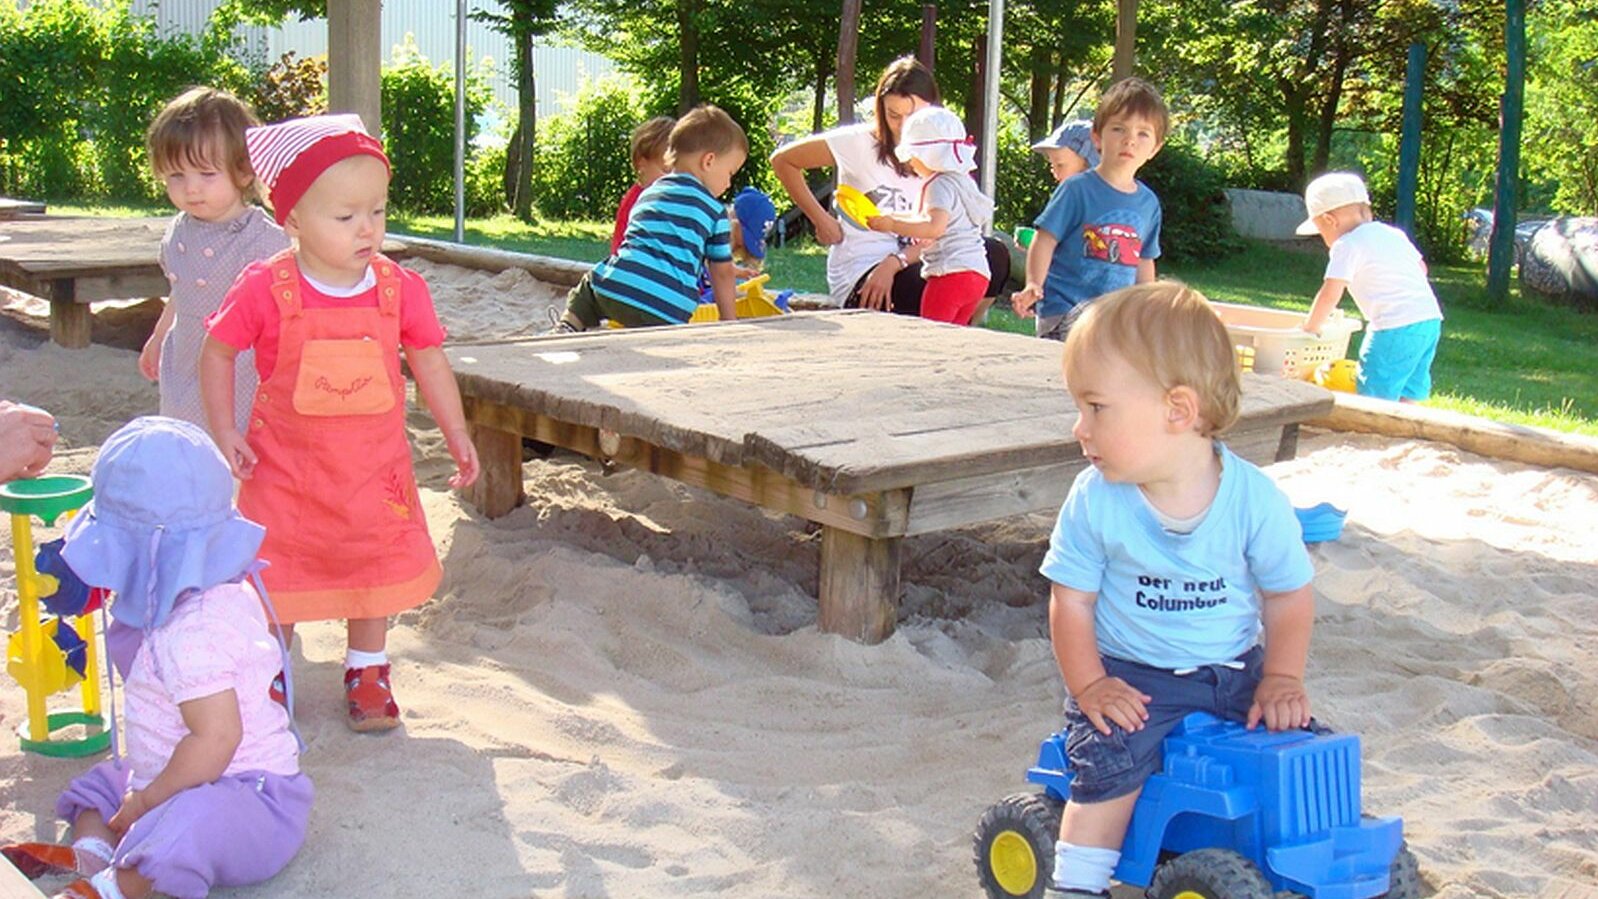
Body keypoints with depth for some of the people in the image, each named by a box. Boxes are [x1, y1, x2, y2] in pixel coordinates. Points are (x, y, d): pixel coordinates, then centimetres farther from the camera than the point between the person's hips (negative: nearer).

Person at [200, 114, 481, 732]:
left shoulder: (400, 289, -8)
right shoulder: (264, 290, -16)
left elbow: (429, 362, 4)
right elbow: (217, 352, -3)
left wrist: (457, 436, 7)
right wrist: (225, 432, -7)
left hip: (374, 467, 2)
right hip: (286, 466, -2)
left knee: (378, 565, 14)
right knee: (277, 573, 9)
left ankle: (367, 670, 35)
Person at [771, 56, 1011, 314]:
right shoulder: (860, 142, -4)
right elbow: (783, 161, -2)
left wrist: (895, 262, -23)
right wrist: (821, 220, -6)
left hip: (909, 264, 6)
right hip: (859, 277, -5)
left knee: (994, 255, -13)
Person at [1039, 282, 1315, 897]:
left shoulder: (1255, 499, -12)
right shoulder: (1094, 502, -11)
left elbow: (1289, 597, -1)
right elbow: (1071, 600, -5)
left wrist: (1281, 680, -11)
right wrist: (1089, 685, -15)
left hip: (1235, 673, 2)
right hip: (1129, 676, -1)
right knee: (1108, 761, -24)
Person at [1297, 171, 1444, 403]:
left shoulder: (1347, 246, -4)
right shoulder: (1394, 234, 19)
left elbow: (1330, 295, -9)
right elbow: (1421, 267, 28)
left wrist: (1309, 329, 2)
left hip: (1395, 329, -8)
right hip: (1431, 318, 8)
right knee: (1407, 399, 13)